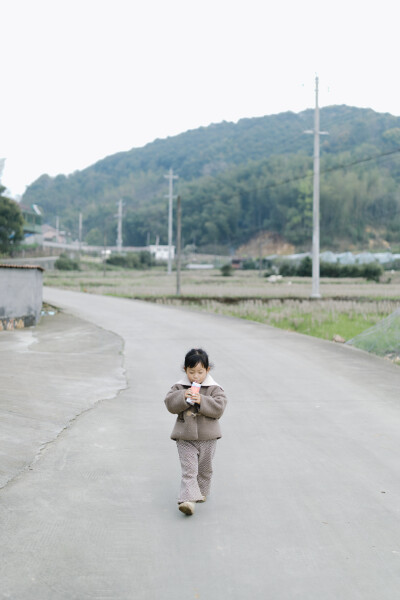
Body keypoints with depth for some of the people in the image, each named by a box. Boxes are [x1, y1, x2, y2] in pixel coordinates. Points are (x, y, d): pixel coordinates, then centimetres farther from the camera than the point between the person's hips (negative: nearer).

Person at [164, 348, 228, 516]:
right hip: (185, 437, -1)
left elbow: (219, 408, -14)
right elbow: (170, 404, -9)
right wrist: (182, 397, -25)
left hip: (207, 437, 1)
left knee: (205, 468, 15)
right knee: (189, 469, -9)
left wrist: (202, 401, -25)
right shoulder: (179, 387, 0)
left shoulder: (214, 388, -3)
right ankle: (188, 499, -15)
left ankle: (201, 492, 35)